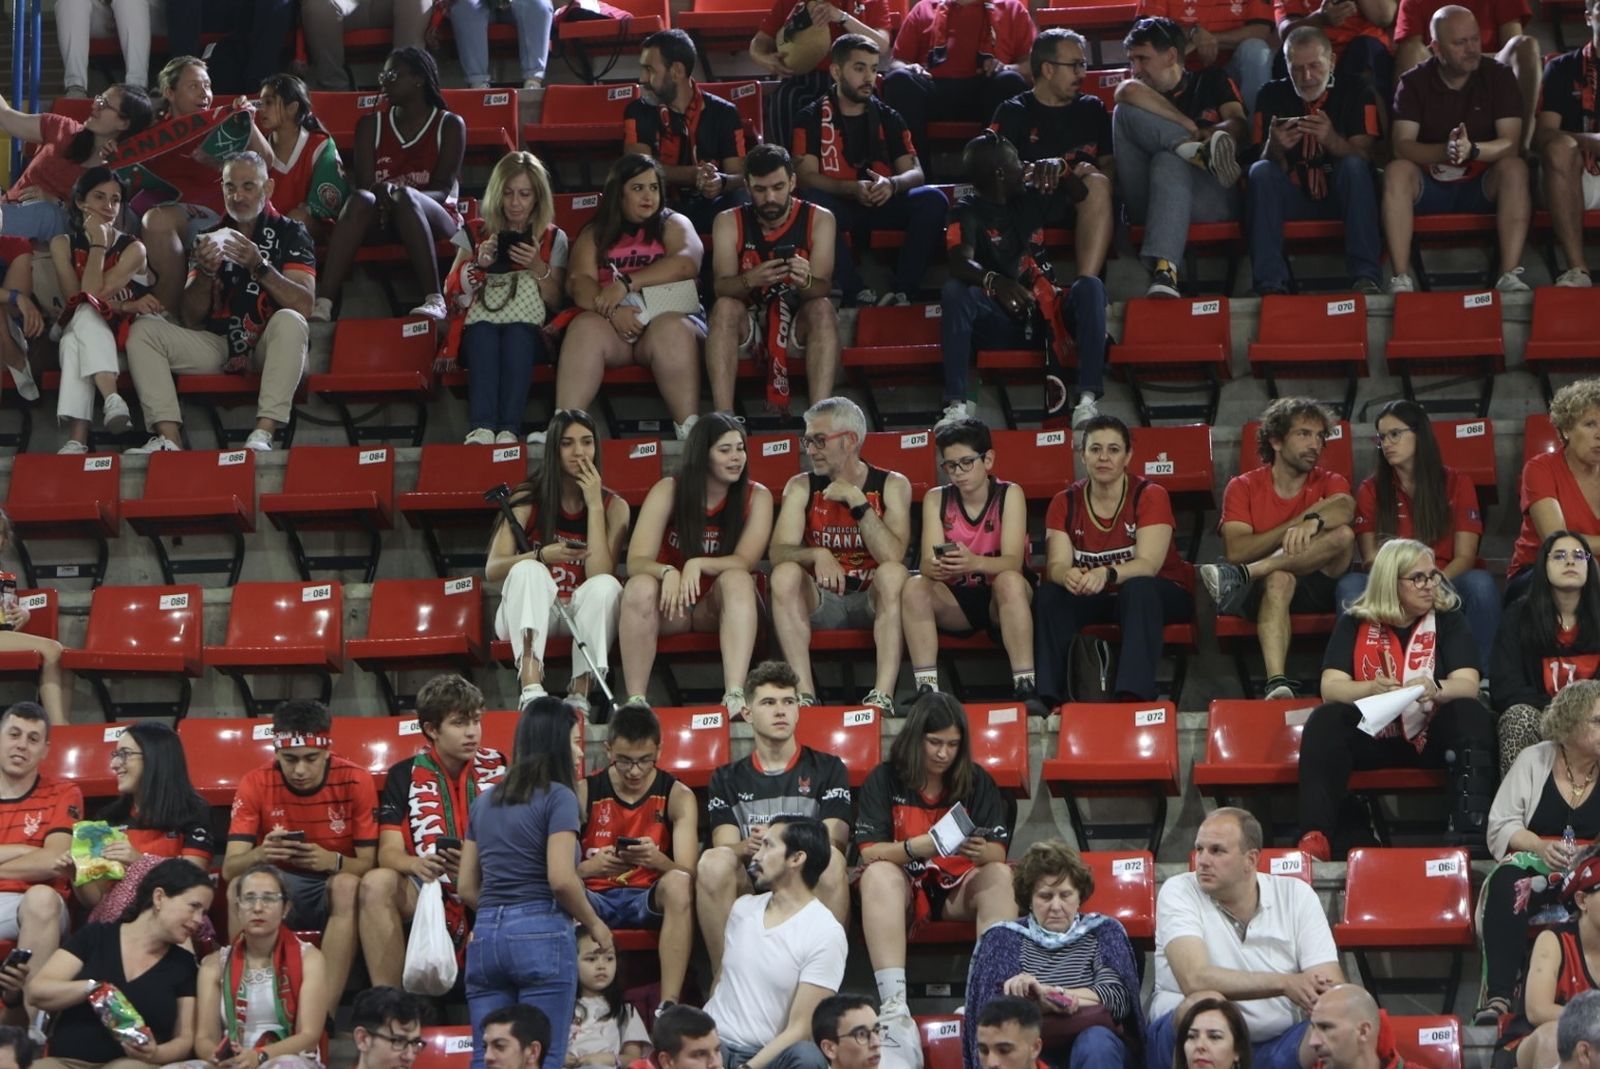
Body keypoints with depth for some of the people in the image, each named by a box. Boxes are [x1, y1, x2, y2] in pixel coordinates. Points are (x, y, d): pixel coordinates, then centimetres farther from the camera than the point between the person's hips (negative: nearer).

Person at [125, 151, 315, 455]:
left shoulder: (289, 234, 1)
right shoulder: (210, 238, 12)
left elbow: (303, 306, -14)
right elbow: (190, 320, 5)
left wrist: (260, 268, -27)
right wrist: (206, 273, -13)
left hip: (268, 349, -4)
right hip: (217, 347, 4)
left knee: (289, 321, -35)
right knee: (143, 329, -13)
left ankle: (263, 435, -45)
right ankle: (168, 439, -29)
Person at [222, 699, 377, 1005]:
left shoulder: (355, 781, -11)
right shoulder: (256, 784, -9)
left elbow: (368, 864, -12)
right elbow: (229, 868, -14)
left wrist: (333, 861, -35)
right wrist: (260, 854, -37)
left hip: (334, 891, -1)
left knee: (347, 885, -34)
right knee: (243, 885, -30)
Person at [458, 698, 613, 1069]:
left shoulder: (485, 802, 16)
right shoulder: (557, 797, -4)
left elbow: (466, 888, 15)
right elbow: (561, 879, -13)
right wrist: (594, 924, 1)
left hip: (485, 936, 6)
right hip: (541, 936, -6)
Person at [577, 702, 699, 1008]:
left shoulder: (677, 796, 0)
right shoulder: (584, 794, -1)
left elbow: (688, 873, -10)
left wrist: (659, 861, -34)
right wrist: (590, 867, -31)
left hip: (650, 902, 0)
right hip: (595, 898, 0)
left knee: (678, 884, -35)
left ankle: (669, 1006, -38)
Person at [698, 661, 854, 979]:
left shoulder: (827, 769, 15)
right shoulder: (728, 779, 19)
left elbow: (834, 842, 1)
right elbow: (725, 847, 4)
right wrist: (748, 848, -21)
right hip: (748, 887, 1)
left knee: (830, 860, -34)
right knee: (713, 862, -31)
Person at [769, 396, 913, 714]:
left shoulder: (891, 485, -4)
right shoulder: (801, 488, 2)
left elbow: (893, 555, -20)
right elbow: (777, 552, -13)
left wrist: (856, 500, -21)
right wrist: (817, 554, -33)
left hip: (874, 601, -2)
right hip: (821, 600, 2)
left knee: (893, 573, -31)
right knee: (784, 574, -26)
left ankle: (883, 694, -40)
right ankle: (804, 693, -34)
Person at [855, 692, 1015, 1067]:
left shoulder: (977, 781, 4)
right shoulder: (885, 779, -2)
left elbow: (998, 853, -4)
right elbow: (869, 852, -11)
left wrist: (981, 852, -29)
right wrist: (918, 846, -29)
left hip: (959, 889, 2)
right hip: (904, 887, -2)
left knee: (1001, 876, -27)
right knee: (877, 874, -34)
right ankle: (894, 1008, -49)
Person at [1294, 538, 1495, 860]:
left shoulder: (1448, 621, 3)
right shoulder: (1355, 623, 3)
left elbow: (1468, 686, -10)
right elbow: (1330, 688, -9)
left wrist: (1436, 690, -34)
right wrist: (1371, 689, -31)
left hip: (1430, 738, 0)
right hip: (1371, 735, 0)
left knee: (1471, 714, -28)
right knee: (1325, 720, -27)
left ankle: (1472, 833, -38)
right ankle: (1316, 838, -39)